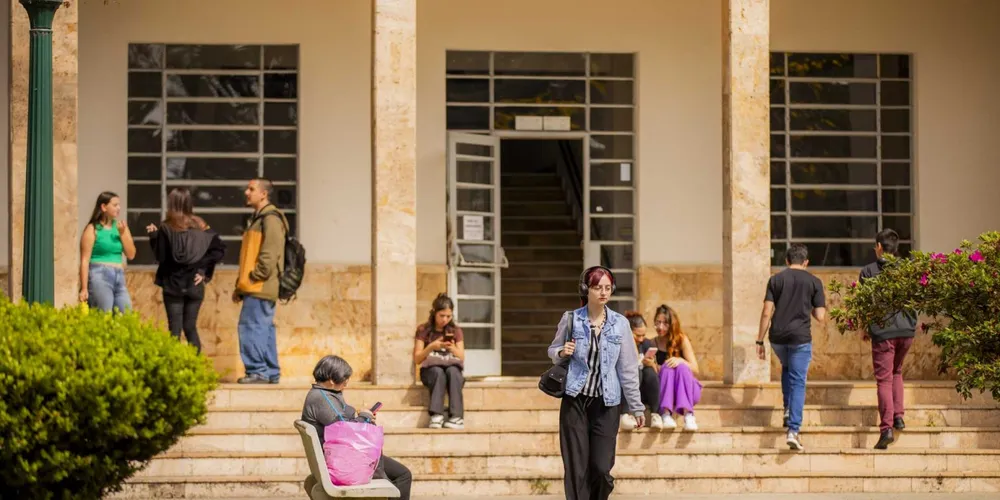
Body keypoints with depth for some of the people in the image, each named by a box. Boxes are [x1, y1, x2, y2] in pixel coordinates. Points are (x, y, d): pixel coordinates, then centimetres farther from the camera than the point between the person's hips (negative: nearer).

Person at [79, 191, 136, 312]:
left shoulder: (120, 226, 13)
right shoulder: (93, 229, -3)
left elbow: (131, 255, 10)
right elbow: (85, 261, -7)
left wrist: (123, 233, -3)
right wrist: (84, 288, -13)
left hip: (119, 278, 6)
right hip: (100, 277, -6)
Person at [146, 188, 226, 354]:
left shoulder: (166, 228, -8)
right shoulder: (201, 226, 3)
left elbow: (161, 257, -10)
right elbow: (219, 250, -4)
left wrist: (153, 236, 1)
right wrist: (204, 270, 0)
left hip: (173, 285, -3)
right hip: (194, 286, 3)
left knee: (175, 330, 1)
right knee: (190, 328, 13)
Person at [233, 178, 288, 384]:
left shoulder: (270, 219, -10)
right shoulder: (258, 219, 22)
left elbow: (270, 253, -19)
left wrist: (255, 276, -17)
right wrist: (241, 283, 19)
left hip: (261, 286, -10)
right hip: (257, 288, 10)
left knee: (250, 327, -12)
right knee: (264, 329, 10)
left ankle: (257, 371, -11)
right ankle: (271, 373, 13)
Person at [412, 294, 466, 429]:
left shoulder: (455, 331, 9)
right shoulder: (424, 330, 3)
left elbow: (462, 358, 1)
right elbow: (417, 359, -2)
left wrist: (452, 348, -20)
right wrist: (431, 347, -19)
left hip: (452, 368, 1)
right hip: (430, 370, -1)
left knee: (452, 371, -37)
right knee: (438, 372, -38)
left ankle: (457, 417, -47)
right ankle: (436, 415, -49)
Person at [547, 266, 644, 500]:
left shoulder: (620, 323, 1)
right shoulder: (571, 319, 0)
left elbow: (628, 368, 4)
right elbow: (553, 350, 13)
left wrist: (636, 407, 5)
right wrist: (562, 353, -11)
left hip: (605, 403, 0)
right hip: (575, 401, 0)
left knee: (601, 468, -5)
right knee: (576, 469, -3)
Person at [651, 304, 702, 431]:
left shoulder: (682, 340, 1)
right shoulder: (652, 344, 2)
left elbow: (695, 370, -4)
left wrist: (681, 361, -24)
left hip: (688, 391, 0)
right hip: (663, 392, 0)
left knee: (681, 367, -29)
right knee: (667, 366, -28)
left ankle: (688, 414, -48)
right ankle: (666, 414, -47)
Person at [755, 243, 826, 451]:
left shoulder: (776, 280, 5)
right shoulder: (814, 282, 3)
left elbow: (766, 313, -1)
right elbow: (820, 317, -1)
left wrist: (760, 341, 4)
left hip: (777, 336, 2)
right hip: (800, 337, -2)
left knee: (786, 369, 31)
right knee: (798, 382, 0)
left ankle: (788, 409, 22)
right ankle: (793, 430, -10)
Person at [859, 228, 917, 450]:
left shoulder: (868, 271, -3)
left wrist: (864, 329, 13)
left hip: (882, 332, -3)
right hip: (907, 330, 3)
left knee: (884, 379, -1)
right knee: (896, 372, 25)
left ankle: (886, 428, -12)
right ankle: (898, 416, 15)